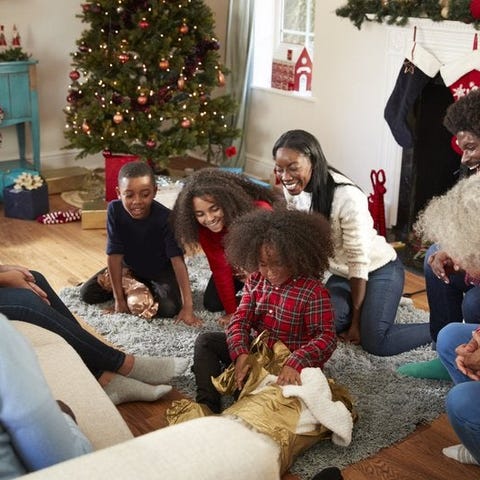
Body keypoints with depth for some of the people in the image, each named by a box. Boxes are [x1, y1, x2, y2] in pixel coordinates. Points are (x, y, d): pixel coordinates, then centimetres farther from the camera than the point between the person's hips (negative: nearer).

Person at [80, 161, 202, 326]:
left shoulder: (165, 217, -33)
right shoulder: (115, 210, -27)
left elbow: (178, 261, -35)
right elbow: (115, 255, -23)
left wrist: (188, 307, -40)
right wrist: (119, 299, -22)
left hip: (161, 270, -3)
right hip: (130, 267, 3)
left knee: (169, 307, -27)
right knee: (87, 293, -6)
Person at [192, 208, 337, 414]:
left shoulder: (313, 291, -19)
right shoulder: (255, 280, -1)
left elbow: (326, 337, -24)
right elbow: (240, 320, -6)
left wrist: (295, 363, -40)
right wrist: (241, 353, -27)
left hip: (289, 364, -6)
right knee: (206, 341, -5)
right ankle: (207, 404, -16)